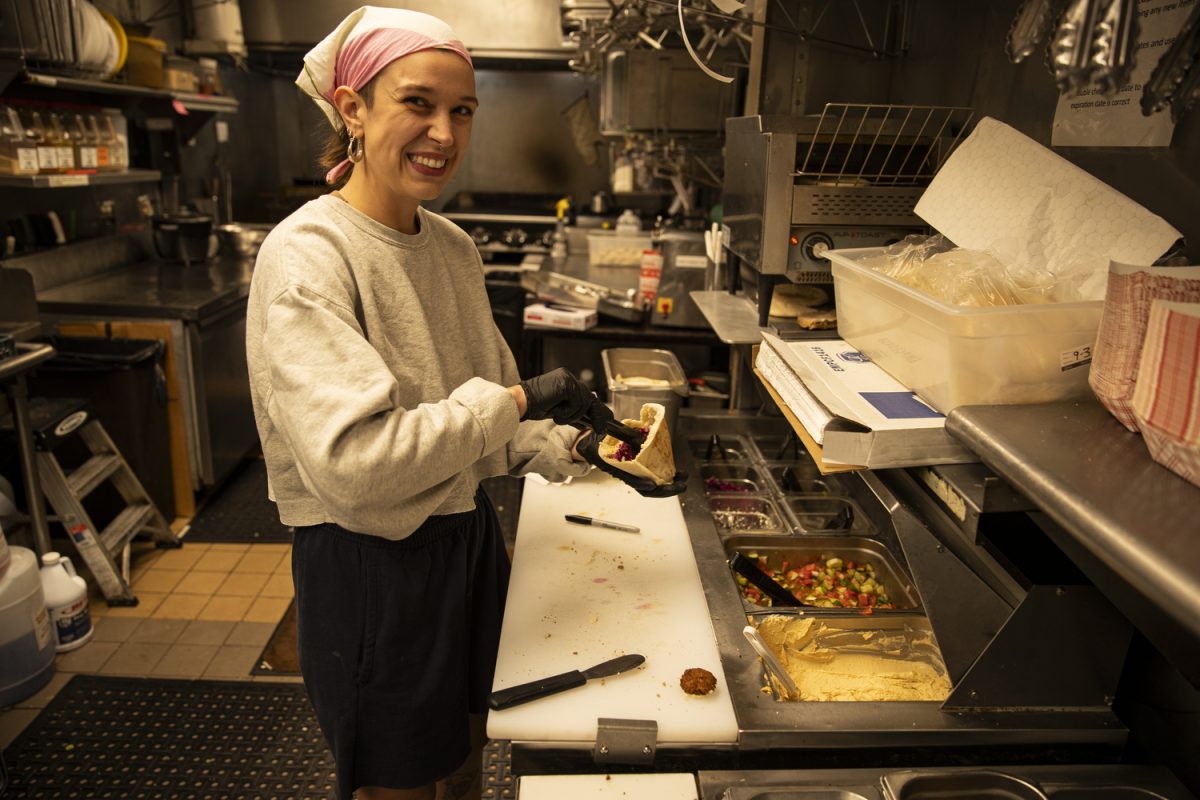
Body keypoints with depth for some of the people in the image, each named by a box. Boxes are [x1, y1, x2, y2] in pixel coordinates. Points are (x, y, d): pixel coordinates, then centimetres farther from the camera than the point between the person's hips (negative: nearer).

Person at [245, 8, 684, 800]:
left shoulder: (453, 246, 3)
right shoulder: (306, 255, -21)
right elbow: (353, 460, -31)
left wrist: (579, 448, -5)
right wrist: (517, 400, -23)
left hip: (467, 540, 7)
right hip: (371, 566, -7)